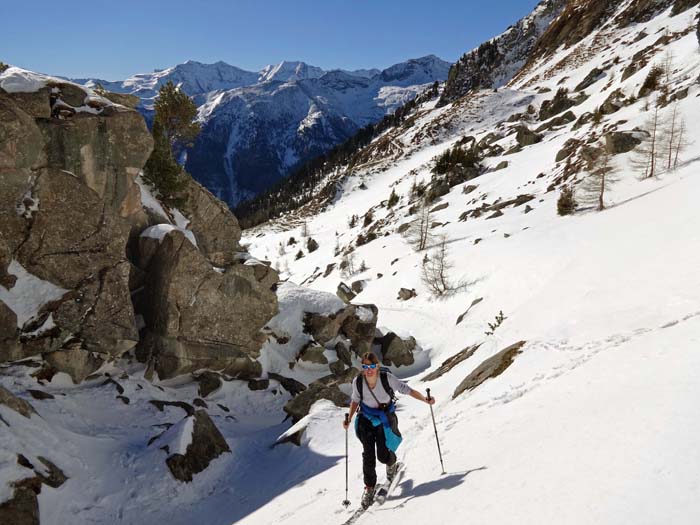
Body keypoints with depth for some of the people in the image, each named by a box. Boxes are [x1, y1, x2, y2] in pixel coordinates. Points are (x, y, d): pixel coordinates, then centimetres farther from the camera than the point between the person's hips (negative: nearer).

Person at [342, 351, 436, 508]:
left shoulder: (387, 378, -21)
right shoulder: (357, 382, -14)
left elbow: (406, 389, -15)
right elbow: (355, 400, 5)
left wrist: (425, 399, -20)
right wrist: (349, 419, 0)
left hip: (385, 418, -1)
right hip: (366, 419, 1)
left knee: (383, 456, -6)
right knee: (368, 454, -9)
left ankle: (392, 464, 32)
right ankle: (369, 487, 9)